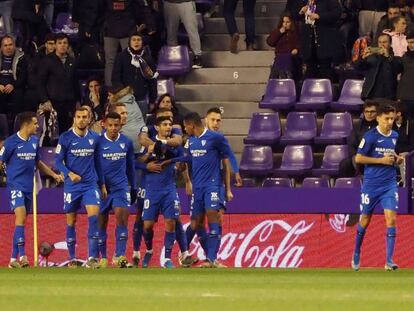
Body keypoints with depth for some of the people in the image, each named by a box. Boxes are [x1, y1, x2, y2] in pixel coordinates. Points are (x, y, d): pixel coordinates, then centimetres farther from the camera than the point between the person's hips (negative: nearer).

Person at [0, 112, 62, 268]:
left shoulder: (34, 141, 11)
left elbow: (38, 162, 24)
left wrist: (54, 175, 23)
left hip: (29, 187, 7)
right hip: (15, 185, -7)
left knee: (21, 222, 8)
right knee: (21, 216, -20)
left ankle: (14, 258, 13)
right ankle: (22, 256, -25)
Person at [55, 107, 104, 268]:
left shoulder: (94, 138, 5)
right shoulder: (65, 138, -4)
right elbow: (58, 161, -4)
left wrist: (102, 183, 15)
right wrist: (70, 174, -21)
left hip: (91, 184, 1)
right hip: (72, 186, -1)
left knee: (94, 216, -16)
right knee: (71, 221, 7)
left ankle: (92, 258, -15)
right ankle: (72, 258, 19)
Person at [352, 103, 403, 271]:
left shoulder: (395, 136, 7)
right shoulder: (370, 136, -10)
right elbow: (358, 158, -11)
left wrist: (396, 158, 4)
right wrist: (382, 160, -16)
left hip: (389, 184, 3)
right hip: (371, 184, -3)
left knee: (391, 218, -11)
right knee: (365, 220, 8)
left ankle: (389, 260, -12)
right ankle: (356, 254, 31)